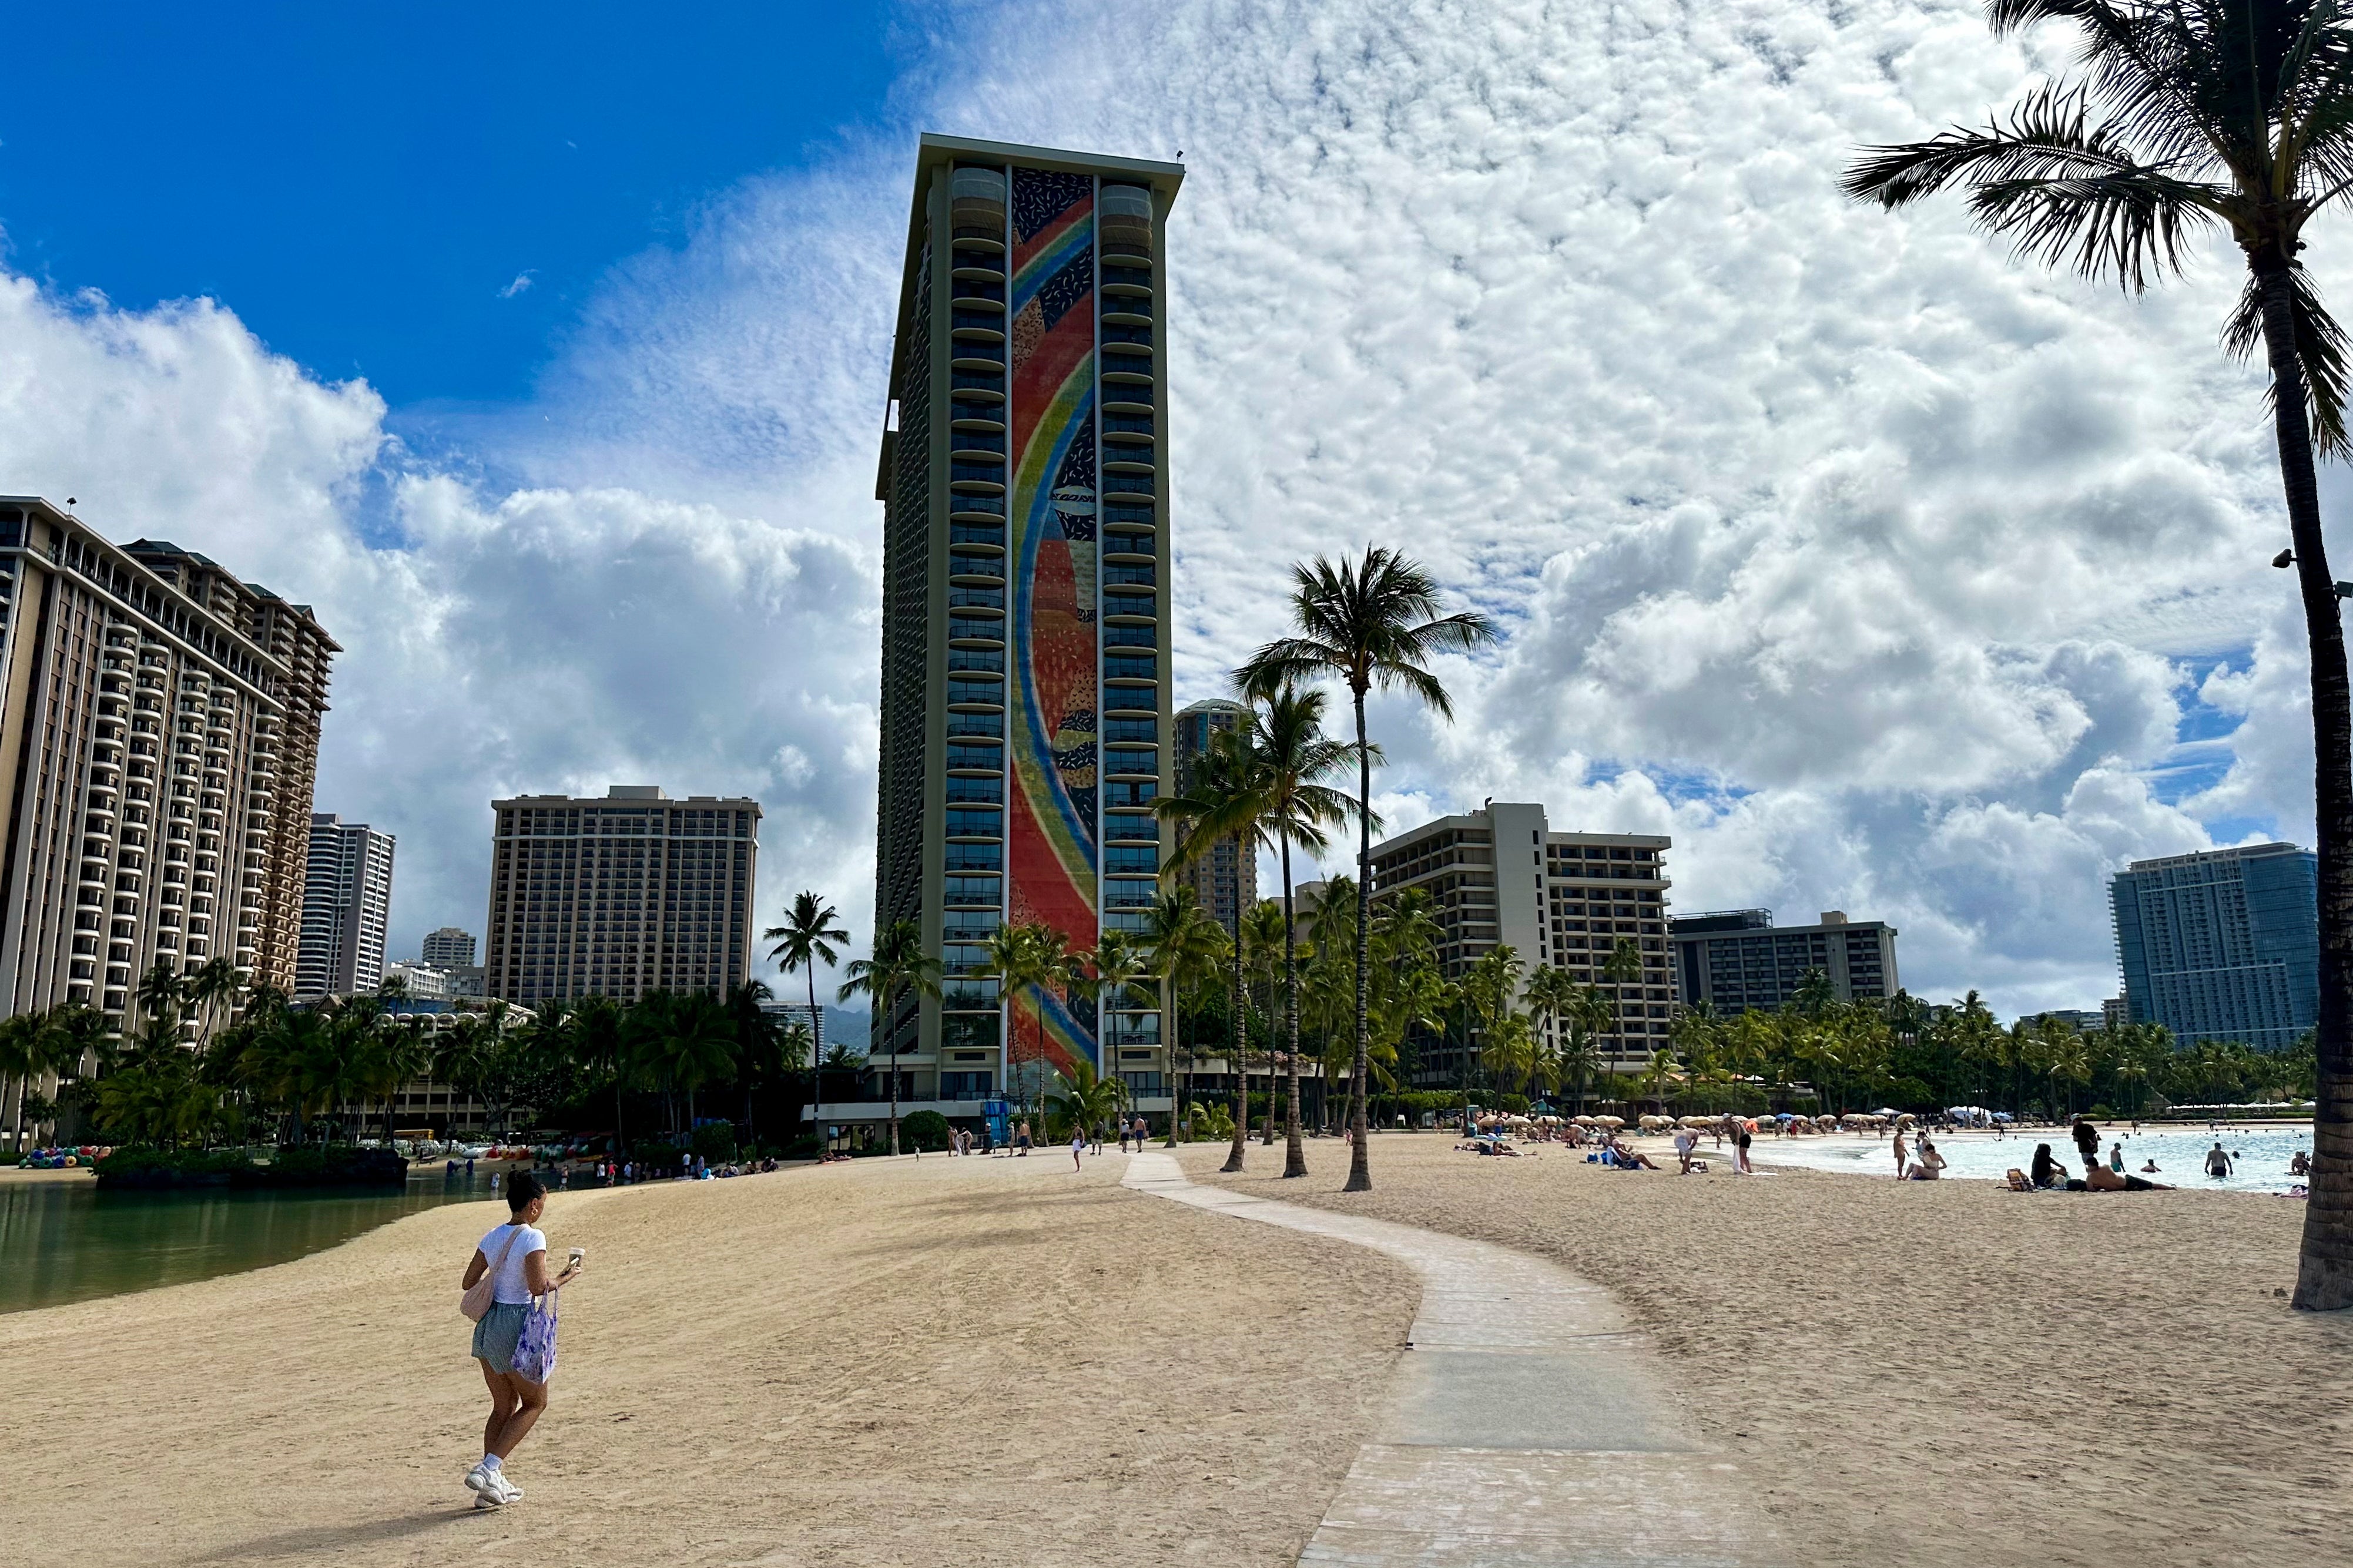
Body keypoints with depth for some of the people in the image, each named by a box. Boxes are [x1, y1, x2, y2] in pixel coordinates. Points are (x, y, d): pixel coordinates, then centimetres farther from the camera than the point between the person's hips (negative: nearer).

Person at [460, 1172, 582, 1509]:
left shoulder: (492, 1238, 5)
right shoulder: (533, 1237, -16)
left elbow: (468, 1283, 8)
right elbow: (538, 1287, -21)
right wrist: (564, 1279, -4)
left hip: (488, 1325, 7)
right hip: (518, 1326, -7)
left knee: (504, 1406, 17)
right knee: (535, 1403, 10)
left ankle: (493, 1484, 17)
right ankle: (489, 1468, -3)